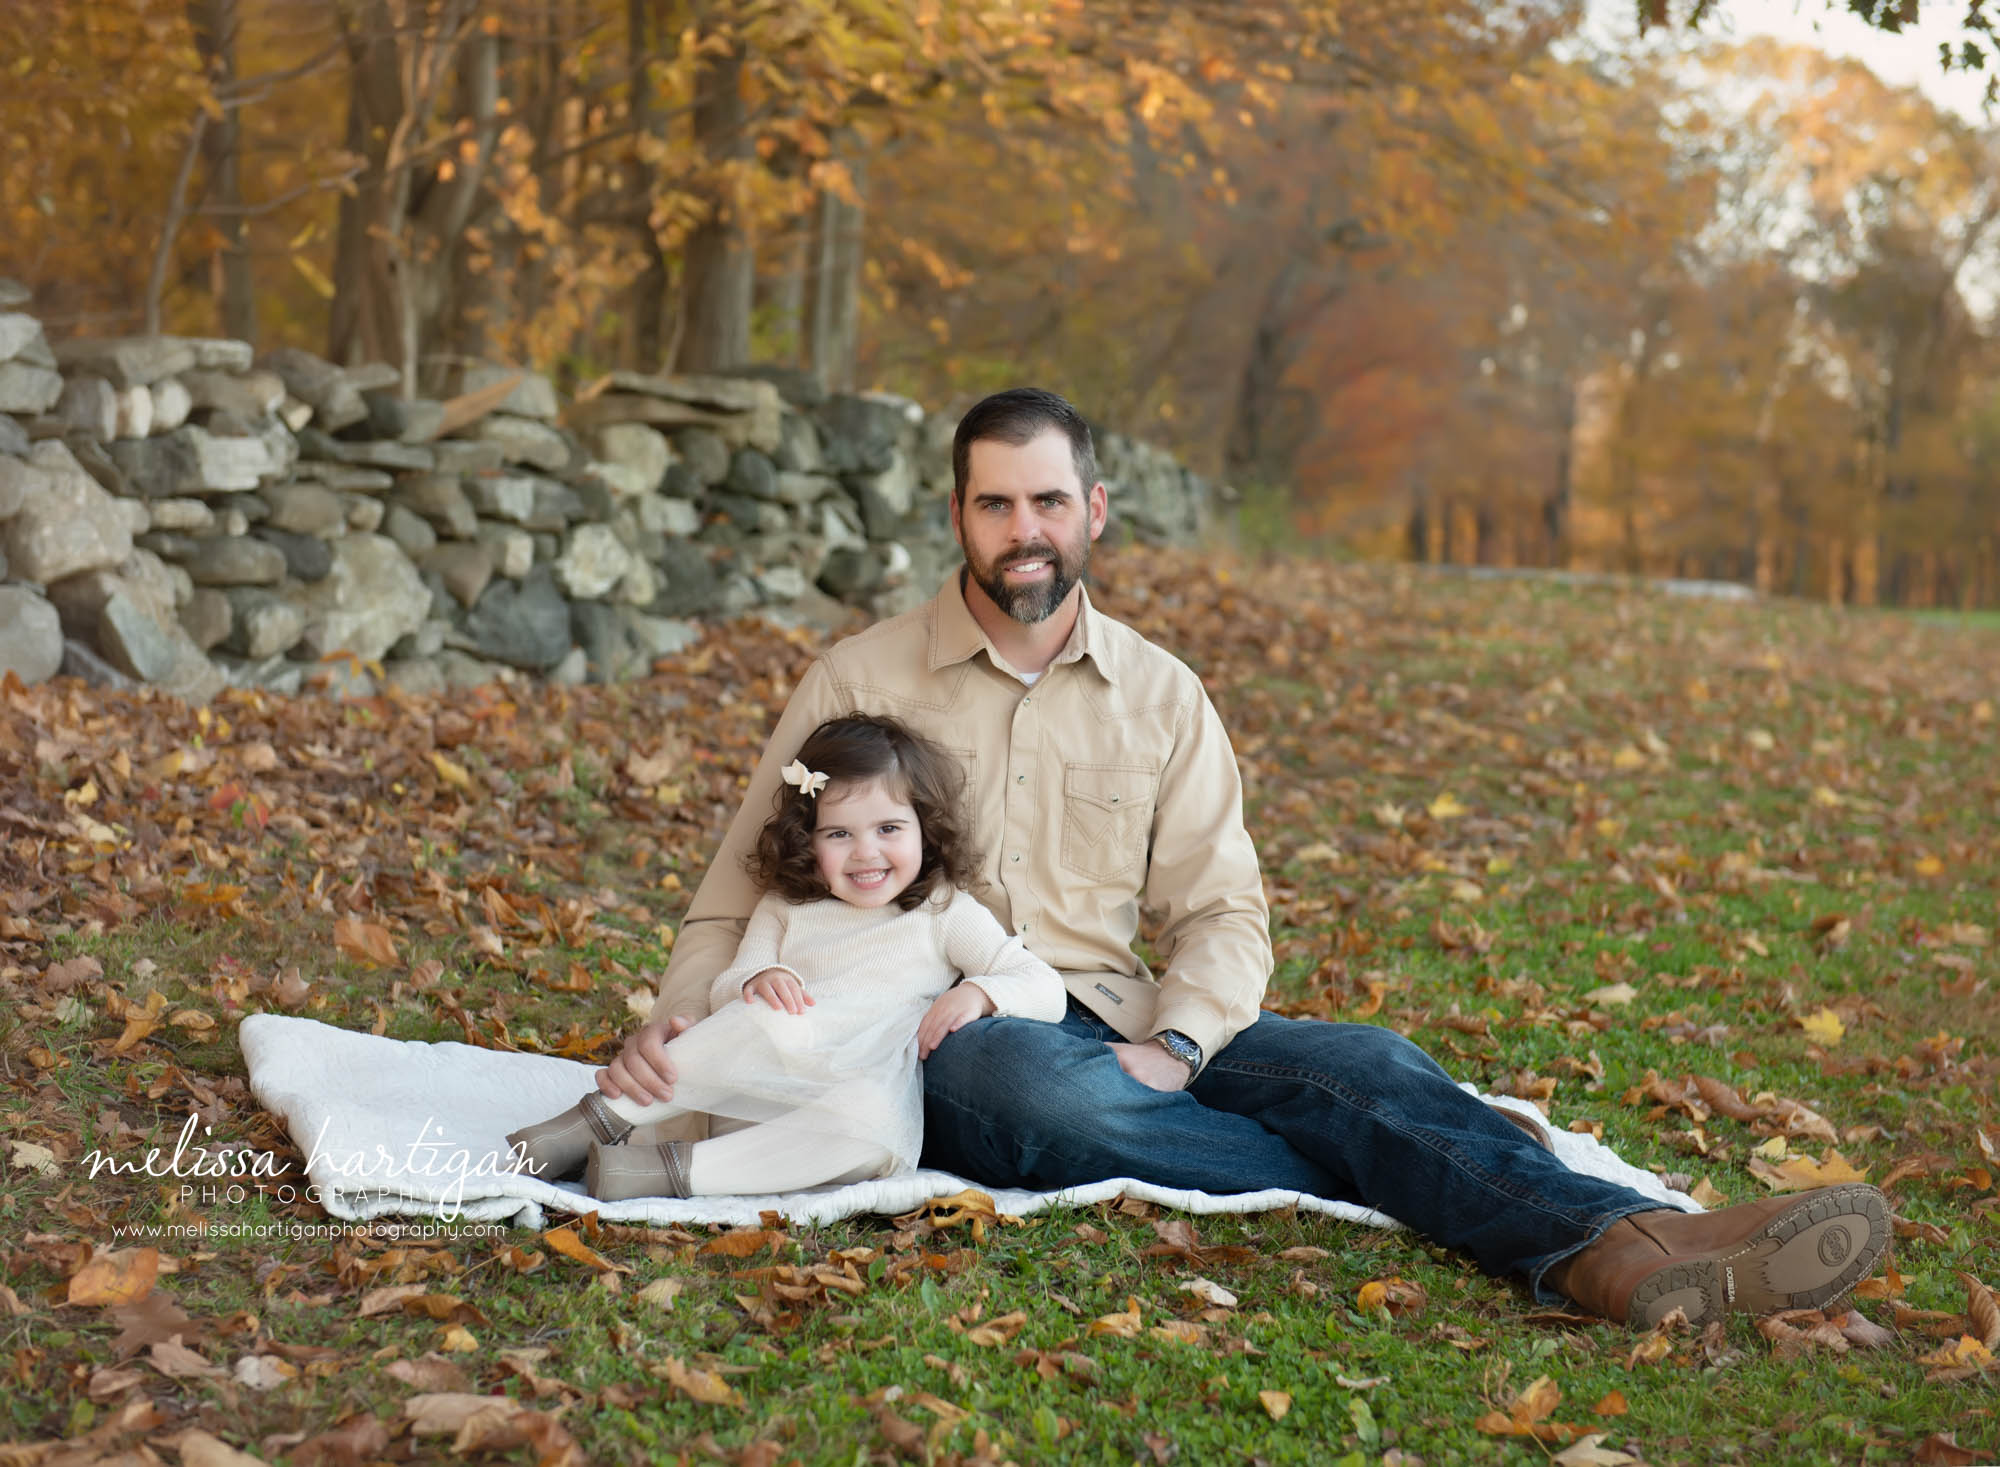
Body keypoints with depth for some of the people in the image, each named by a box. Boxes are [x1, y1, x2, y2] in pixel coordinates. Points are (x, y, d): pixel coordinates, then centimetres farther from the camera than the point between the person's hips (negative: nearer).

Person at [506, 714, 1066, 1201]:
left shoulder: (946, 914, 8)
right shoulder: (786, 911, 15)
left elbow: (1046, 988, 4)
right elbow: (724, 991, 9)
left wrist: (979, 991, -18)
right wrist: (754, 980, -15)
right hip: (778, 1097, 1)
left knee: (868, 1118, -40)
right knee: (771, 1018, -33)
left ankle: (670, 1171, -36)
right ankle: (605, 1119, -27)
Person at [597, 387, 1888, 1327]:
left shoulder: (1161, 694, 12)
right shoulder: (861, 681, 4)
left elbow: (1223, 913, 8)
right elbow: (748, 894, 6)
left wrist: (1173, 1046, -13)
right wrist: (678, 1021, -14)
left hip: (1115, 1026, 3)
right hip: (936, 1043, -3)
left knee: (1355, 1059, -25)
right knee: (1047, 1082, -40)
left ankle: (1616, 1248, -46)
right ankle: (1428, 1197, -35)